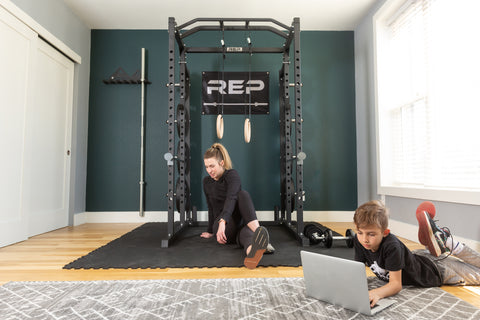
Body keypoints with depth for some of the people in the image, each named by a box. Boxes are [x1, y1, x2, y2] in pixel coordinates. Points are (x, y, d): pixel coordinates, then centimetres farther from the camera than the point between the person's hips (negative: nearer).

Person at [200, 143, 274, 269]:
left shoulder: (232, 175, -7)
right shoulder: (207, 182, 11)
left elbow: (231, 198, -26)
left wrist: (223, 221, -43)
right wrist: (211, 231, 28)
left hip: (239, 222, -3)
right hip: (222, 227, 3)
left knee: (243, 194, -35)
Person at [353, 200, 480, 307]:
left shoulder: (391, 246, -41)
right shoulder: (359, 241, -23)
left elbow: (396, 284, -37)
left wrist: (377, 293, -56)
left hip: (434, 270, -5)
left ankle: (448, 241, 15)